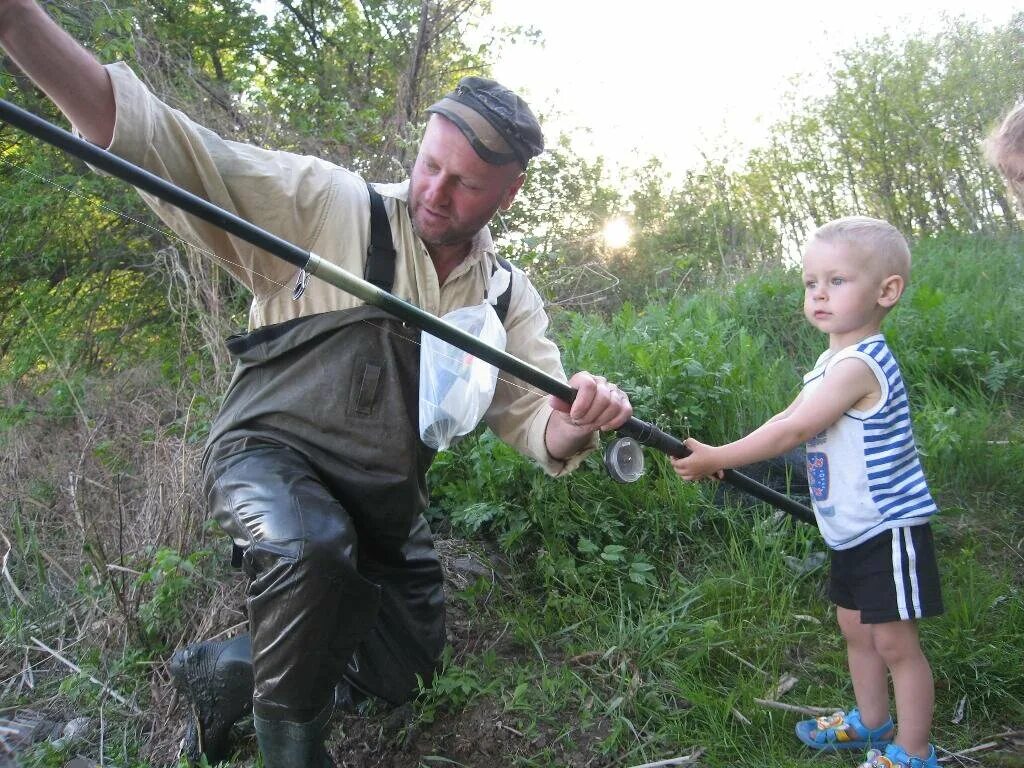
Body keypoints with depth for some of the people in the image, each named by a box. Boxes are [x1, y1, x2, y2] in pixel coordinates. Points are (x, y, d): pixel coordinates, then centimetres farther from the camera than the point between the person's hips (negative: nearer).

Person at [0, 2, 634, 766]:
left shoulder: (508, 296, -2)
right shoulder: (326, 205, -14)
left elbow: (539, 420, -8)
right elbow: (165, 146, -24)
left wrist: (576, 422, -35)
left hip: (387, 496, 6)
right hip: (273, 453, -5)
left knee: (403, 673, 17)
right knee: (312, 550, -40)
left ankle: (224, 669, 39)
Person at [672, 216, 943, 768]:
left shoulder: (859, 364, -25)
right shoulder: (832, 360, 7)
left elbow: (793, 431, -26)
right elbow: (785, 419, 11)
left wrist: (717, 458, -21)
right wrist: (724, 456, 1)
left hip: (888, 530, -10)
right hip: (852, 532, 10)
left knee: (894, 641, 2)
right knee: (856, 629, 20)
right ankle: (871, 723, 38)